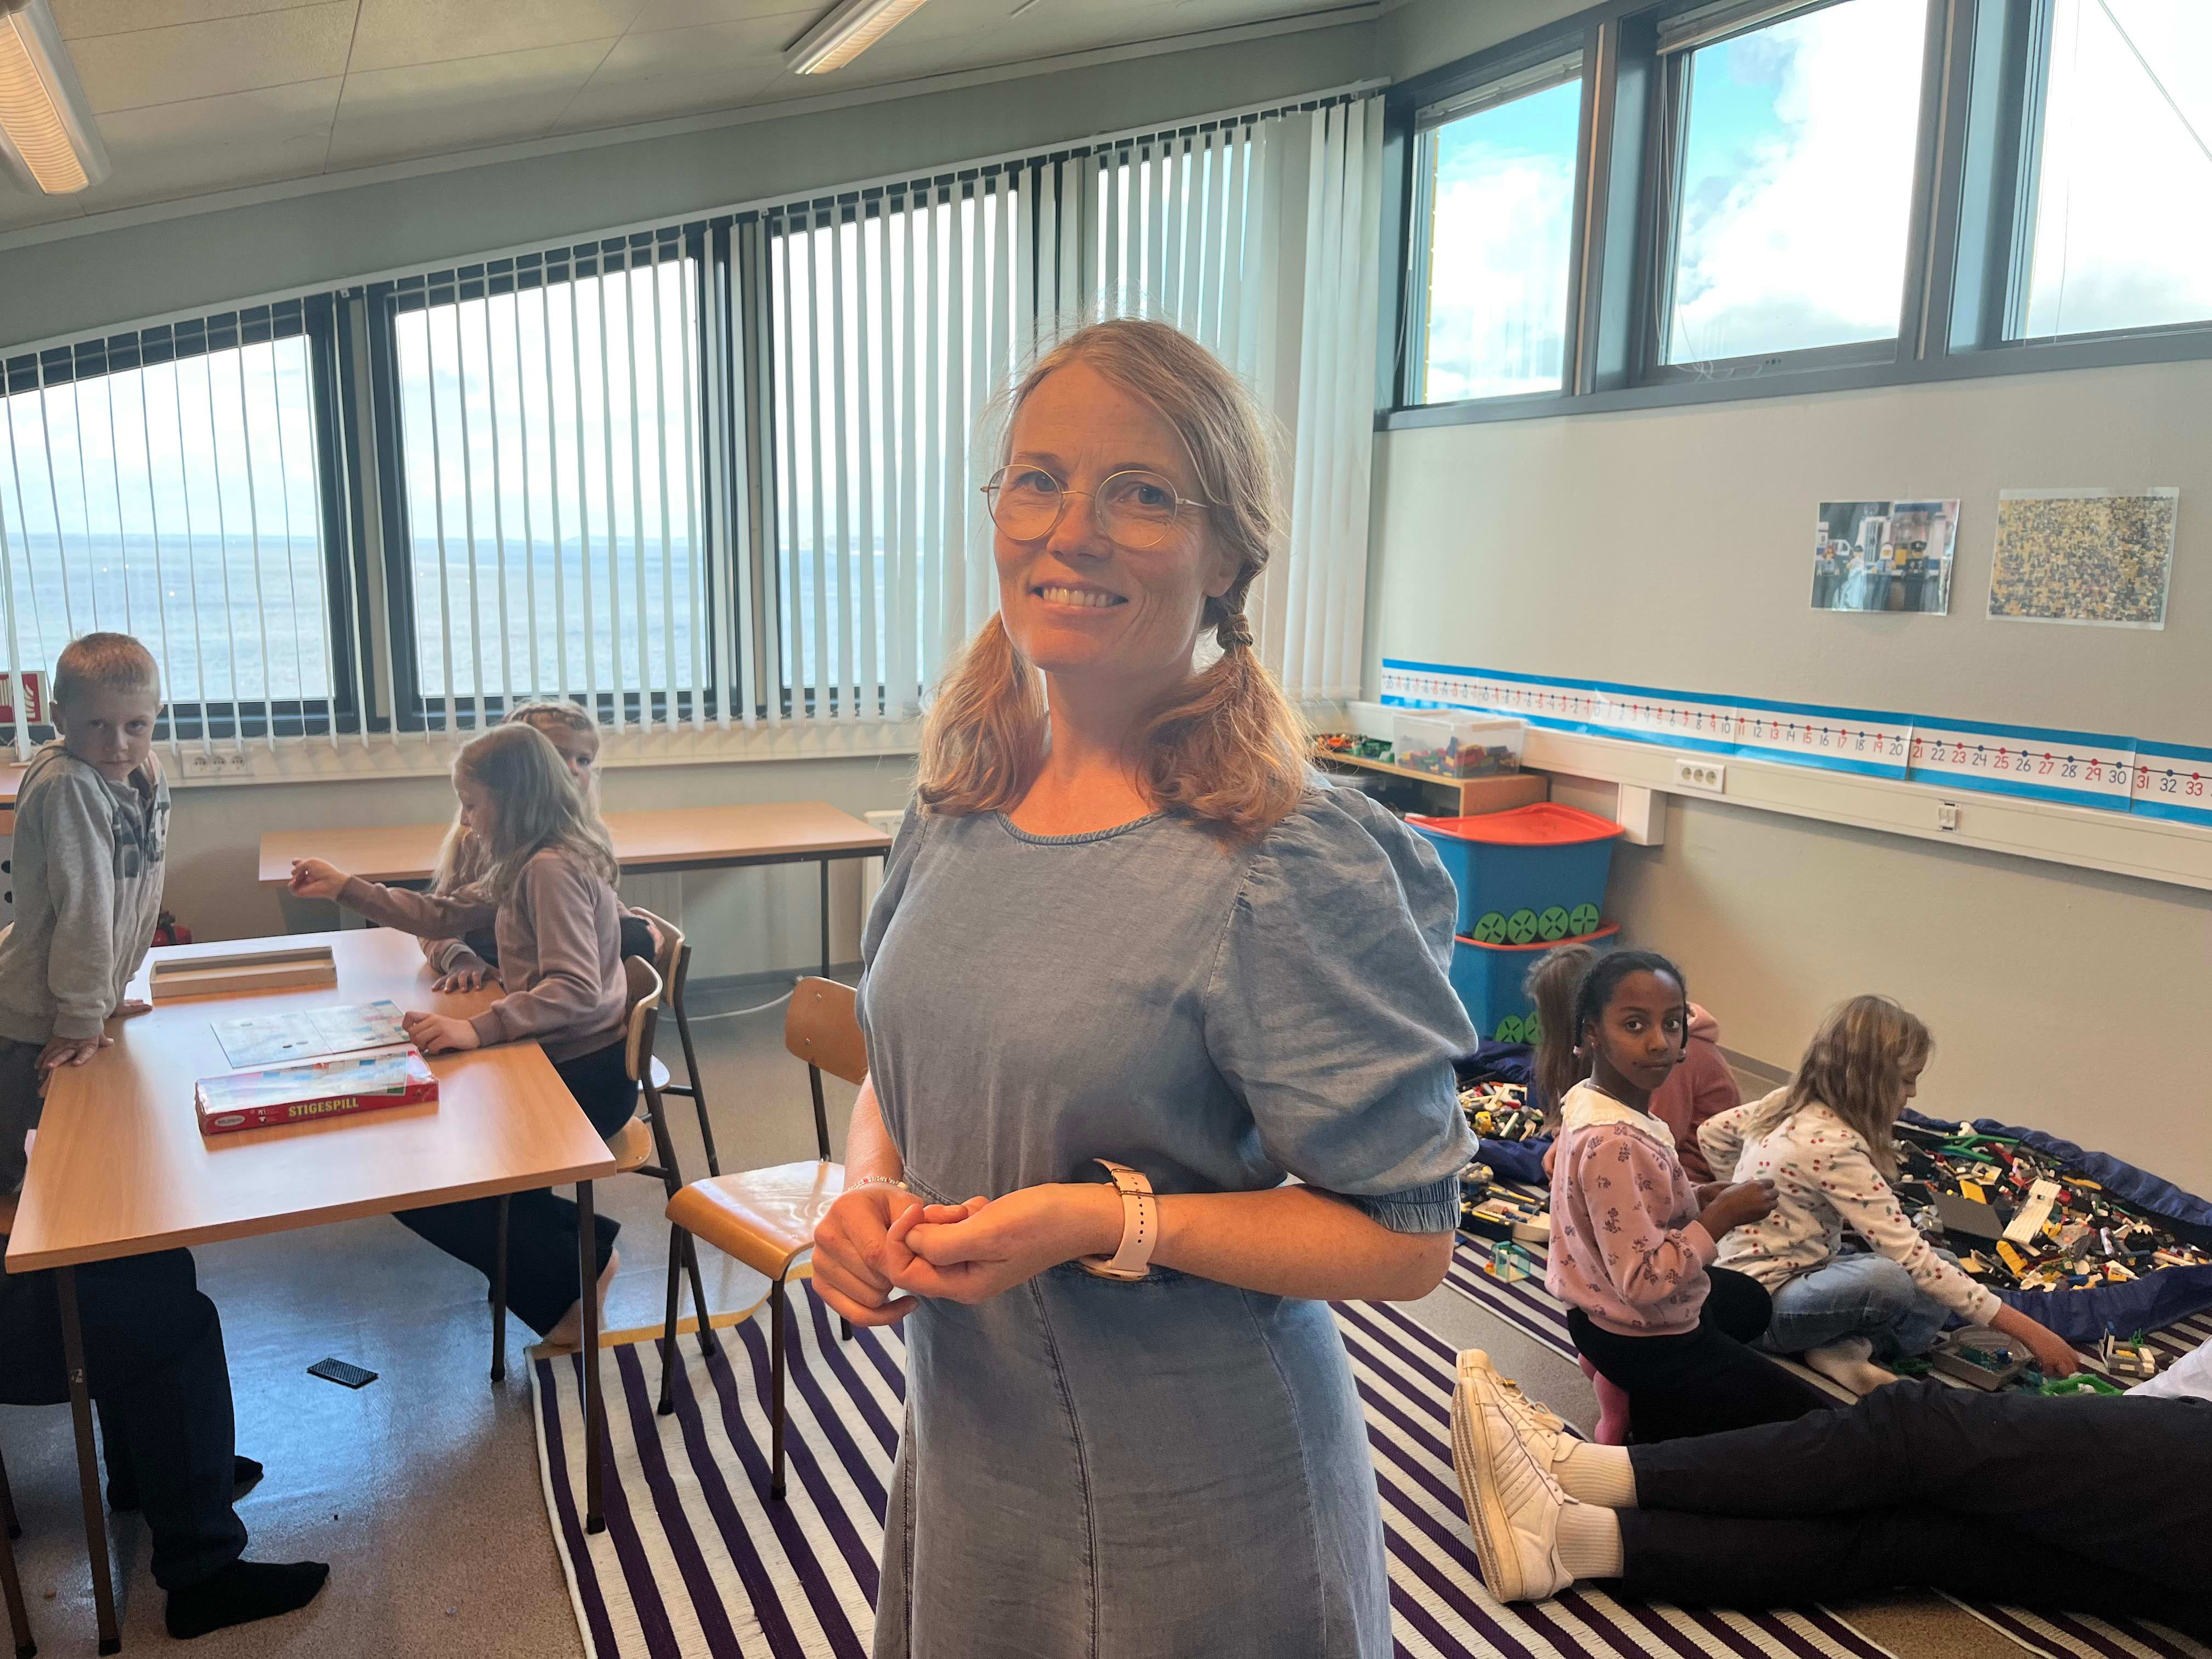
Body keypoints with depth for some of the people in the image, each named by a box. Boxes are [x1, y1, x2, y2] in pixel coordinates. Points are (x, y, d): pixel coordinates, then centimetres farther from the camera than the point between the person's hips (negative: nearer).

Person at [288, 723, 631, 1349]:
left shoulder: (551, 869, -20)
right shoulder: (529, 864, 12)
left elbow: (576, 989, -30)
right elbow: (445, 916, 21)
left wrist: (477, 1029, -38)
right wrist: (346, 888, 19)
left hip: (585, 1077, -10)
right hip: (559, 1061, 10)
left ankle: (573, 1271, 4)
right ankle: (581, 1244, 13)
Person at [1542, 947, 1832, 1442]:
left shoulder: (1588, 1099, -7)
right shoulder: (1613, 1142, -35)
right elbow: (1643, 1282, -32)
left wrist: (1698, 1197, -5)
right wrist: (1721, 1216, -23)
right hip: (1647, 1341, -9)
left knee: (1753, 1301, 38)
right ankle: (1642, 1411, 3)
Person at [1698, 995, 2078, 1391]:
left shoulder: (1791, 1102, 1)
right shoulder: (1834, 1147, -26)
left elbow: (1715, 1134, 19)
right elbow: (1911, 1257, -27)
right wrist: (2026, 1329, -23)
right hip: (1765, 1301, -10)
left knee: (1946, 1269, 7)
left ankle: (1847, 1347, -10)